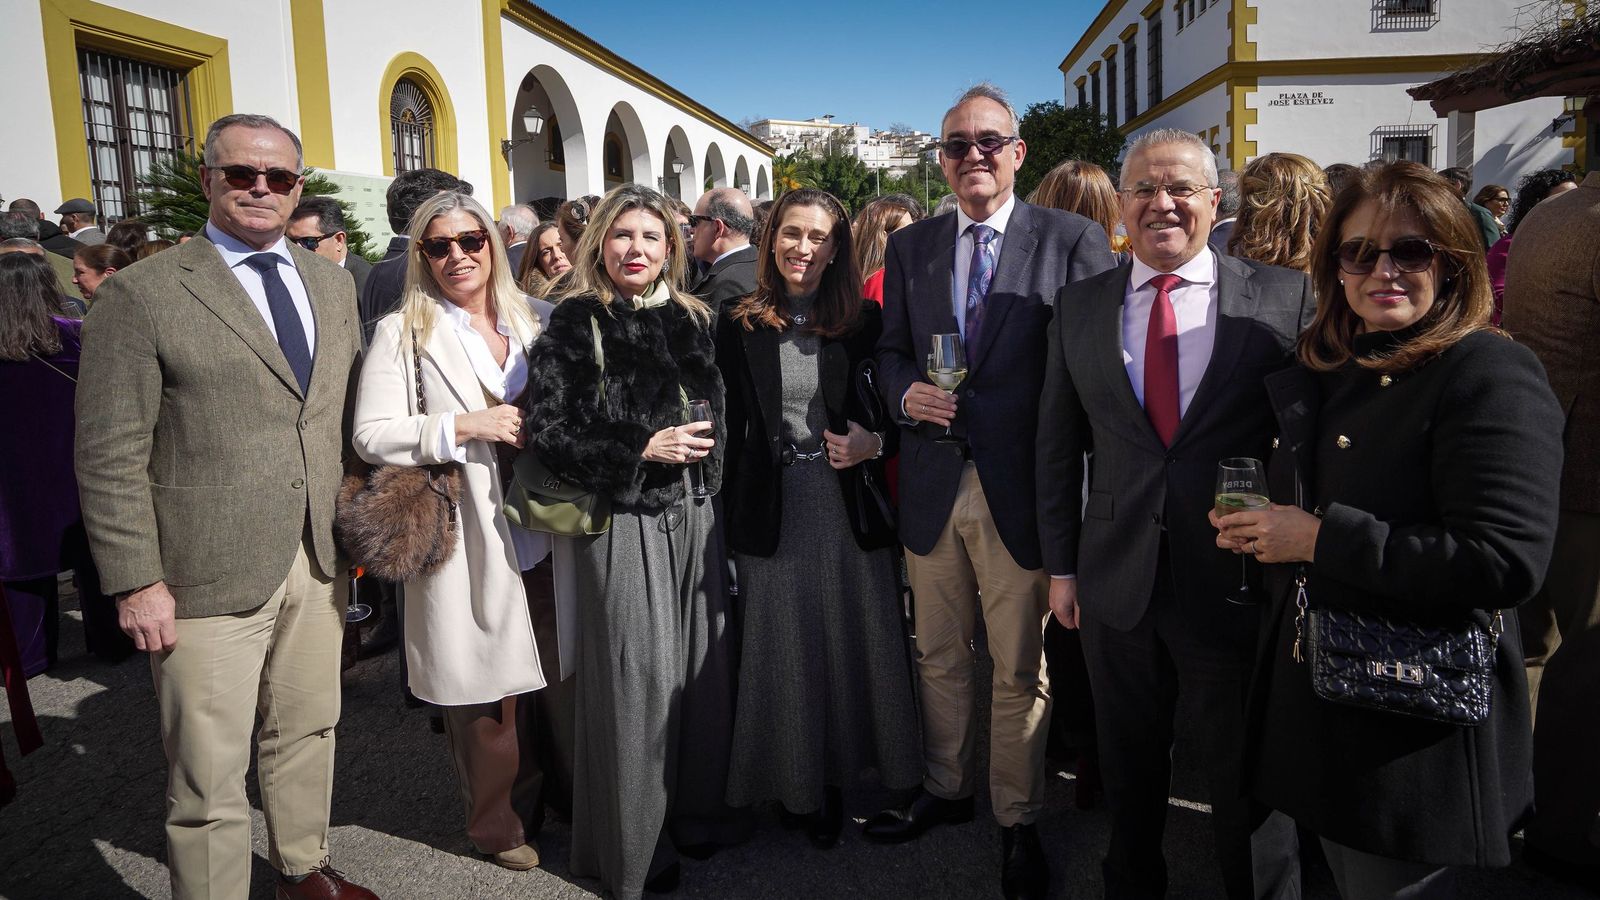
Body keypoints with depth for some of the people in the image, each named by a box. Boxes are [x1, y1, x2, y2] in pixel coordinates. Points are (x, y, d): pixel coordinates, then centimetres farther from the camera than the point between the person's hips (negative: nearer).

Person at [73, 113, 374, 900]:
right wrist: (135, 583, -12)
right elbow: (110, 455, -9)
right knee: (209, 780, 4)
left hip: (318, 561, 6)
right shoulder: (141, 293, -7)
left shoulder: (332, 283, 10)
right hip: (208, 575, -5)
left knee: (309, 730, 20)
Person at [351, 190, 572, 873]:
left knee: (560, 677, 12)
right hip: (469, 542, -3)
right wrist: (464, 426, -16)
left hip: (548, 536, 3)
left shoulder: (538, 319, 10)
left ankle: (567, 796, 34)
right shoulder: (402, 333, 0)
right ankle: (503, 822, 27)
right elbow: (371, 435, -7)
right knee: (489, 691, 6)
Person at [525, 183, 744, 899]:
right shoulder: (576, 322, -5)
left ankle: (696, 808, 31)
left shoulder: (691, 318, 10)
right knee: (638, 676, 2)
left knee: (701, 665, 10)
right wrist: (641, 450, -16)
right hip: (624, 522, -5)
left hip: (693, 517, 5)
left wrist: (707, 461, 9)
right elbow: (548, 430, -11)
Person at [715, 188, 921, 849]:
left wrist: (875, 442, -12)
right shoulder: (739, 326, 2)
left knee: (859, 640, 7)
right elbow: (732, 428, 2)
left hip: (851, 508, 0)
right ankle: (803, 785, 24)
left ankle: (848, 769, 28)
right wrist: (729, 516, -1)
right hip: (773, 514, 0)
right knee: (788, 652, 8)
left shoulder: (864, 321, 2)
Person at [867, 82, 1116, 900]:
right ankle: (945, 789, 38)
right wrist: (906, 394, -8)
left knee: (1019, 670, 7)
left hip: (1020, 487, -3)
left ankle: (1018, 822, 27)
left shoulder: (1072, 240, -3)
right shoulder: (909, 246, 10)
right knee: (938, 655, 17)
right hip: (932, 485, 4)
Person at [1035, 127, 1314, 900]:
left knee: (1244, 775, 16)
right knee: (1128, 768, 20)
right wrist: (1060, 564, 5)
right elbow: (1056, 444, 6)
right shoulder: (1078, 306, 3)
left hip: (1240, 579, -2)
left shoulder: (1284, 298, -4)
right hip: (1116, 580, 3)